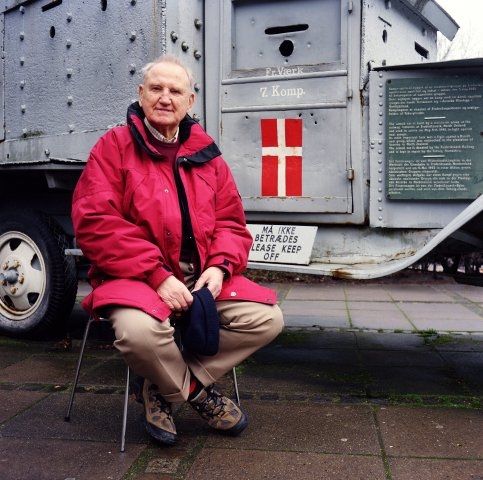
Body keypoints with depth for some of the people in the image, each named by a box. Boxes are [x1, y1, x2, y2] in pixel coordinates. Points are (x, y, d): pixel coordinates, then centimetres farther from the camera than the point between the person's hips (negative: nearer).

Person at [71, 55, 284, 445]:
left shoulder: (206, 153, 12)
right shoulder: (114, 146, -1)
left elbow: (231, 221, 11)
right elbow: (95, 224, -12)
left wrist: (219, 267, -11)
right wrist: (158, 276, -21)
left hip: (203, 277, 5)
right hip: (135, 277, -4)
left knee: (267, 318, -10)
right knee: (139, 331, -35)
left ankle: (167, 388, 1)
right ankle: (196, 392, 0)